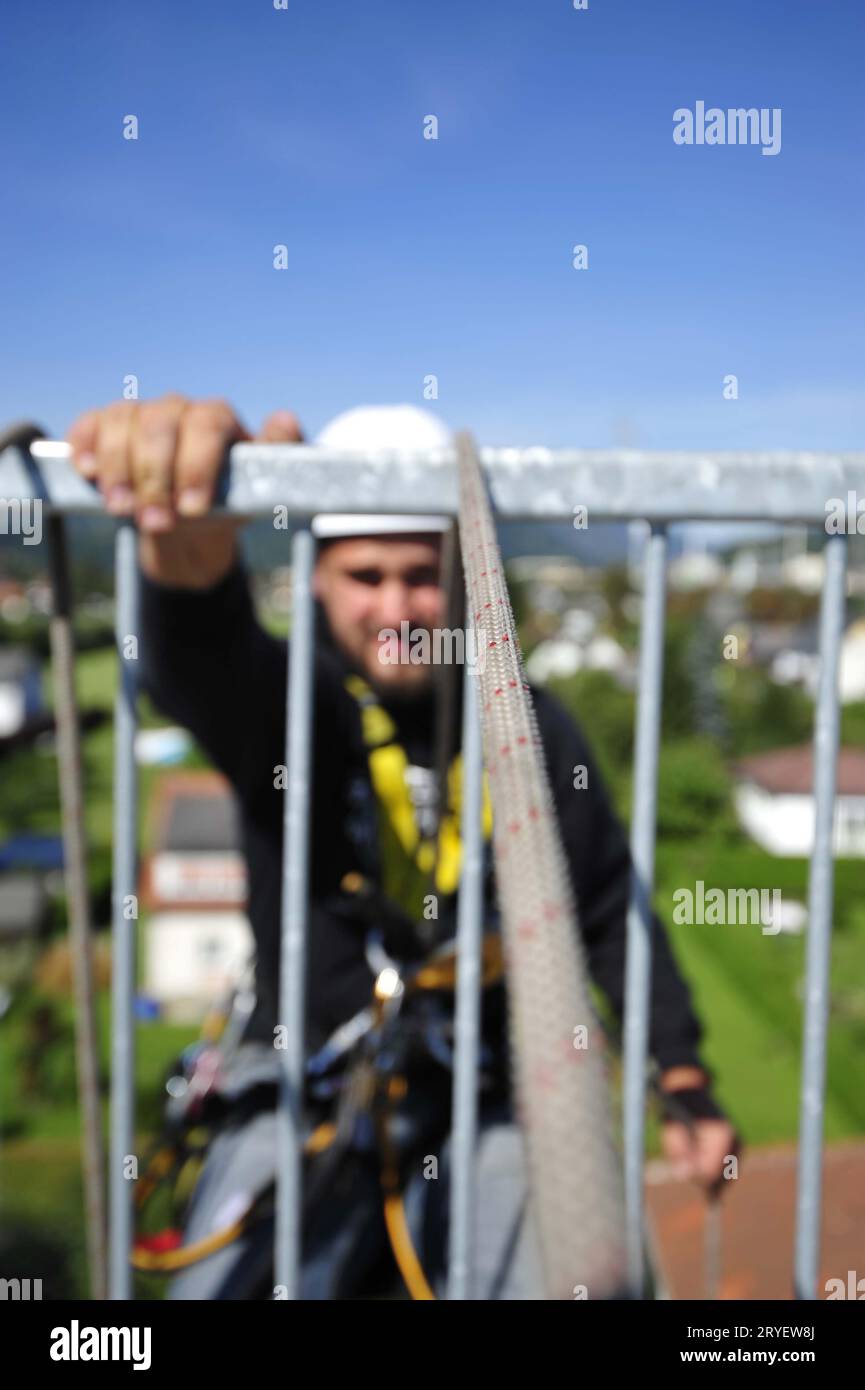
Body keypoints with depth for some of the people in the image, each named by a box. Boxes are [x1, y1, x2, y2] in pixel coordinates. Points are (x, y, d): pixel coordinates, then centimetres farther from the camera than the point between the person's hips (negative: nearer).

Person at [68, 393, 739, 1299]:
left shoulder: (530, 726, -2)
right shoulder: (291, 705, -8)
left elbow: (610, 912, 7)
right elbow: (205, 661, -33)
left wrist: (685, 1086, 4)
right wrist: (189, 544, -55)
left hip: (488, 1097, 1)